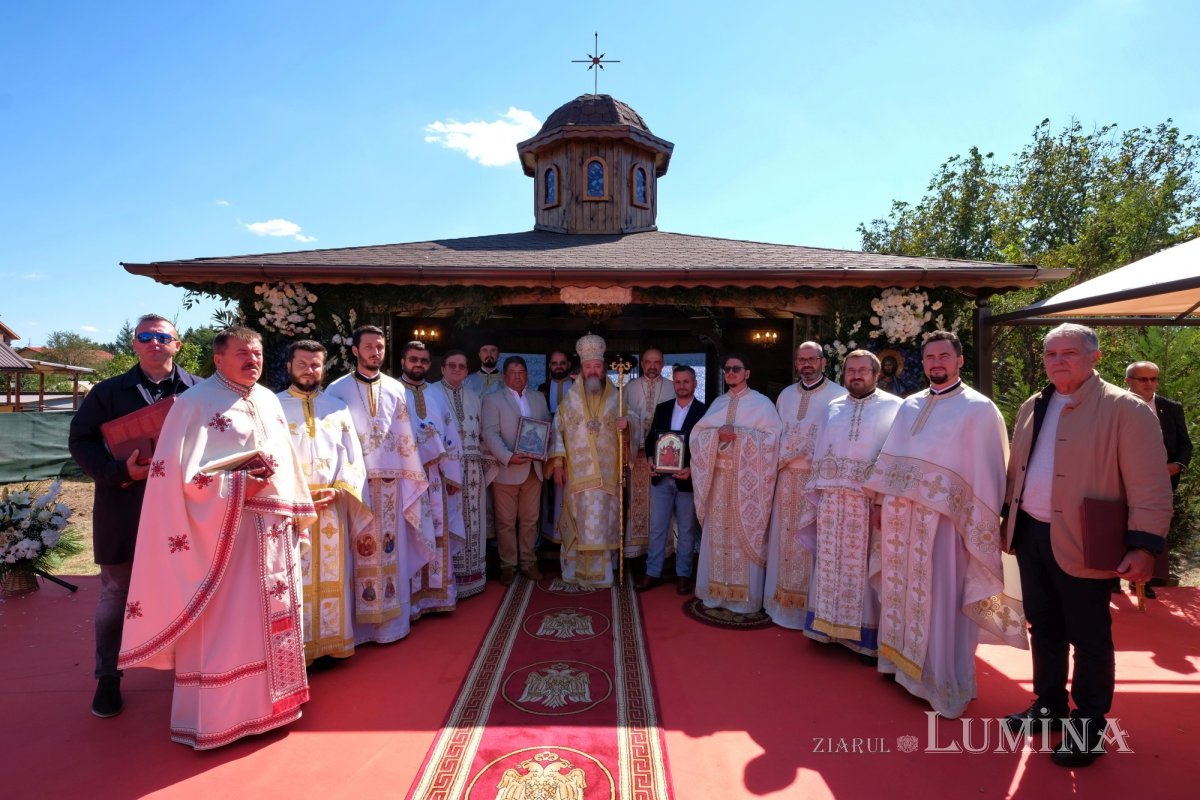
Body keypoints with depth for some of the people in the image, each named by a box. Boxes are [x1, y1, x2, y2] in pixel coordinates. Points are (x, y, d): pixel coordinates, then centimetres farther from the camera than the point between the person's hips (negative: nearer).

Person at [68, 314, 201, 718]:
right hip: (124, 509, 0)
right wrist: (119, 471, -15)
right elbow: (80, 440, 0)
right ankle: (108, 677, 27)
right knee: (116, 594, 11)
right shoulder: (109, 391, 4)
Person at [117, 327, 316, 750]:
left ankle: (268, 700, 30)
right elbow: (179, 473, -14)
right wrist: (240, 485, -22)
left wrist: (298, 514, 13)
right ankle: (215, 717, 17)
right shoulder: (196, 402, -8)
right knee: (223, 624, 1)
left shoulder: (269, 401, 12)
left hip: (274, 530, 7)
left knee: (272, 621, 15)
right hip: (224, 533, -7)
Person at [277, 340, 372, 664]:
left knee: (332, 575, 9)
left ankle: (333, 640, 20)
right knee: (295, 577, 2)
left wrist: (338, 490, -8)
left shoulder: (338, 407, 11)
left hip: (333, 504, 3)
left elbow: (353, 458, 7)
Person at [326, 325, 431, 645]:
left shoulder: (396, 389, 9)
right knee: (359, 550, 1)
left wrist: (413, 474, 9)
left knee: (390, 549, 7)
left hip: (389, 480, 3)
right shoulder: (338, 389, 2)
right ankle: (358, 622, 13)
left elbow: (405, 436, 10)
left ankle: (390, 618, 18)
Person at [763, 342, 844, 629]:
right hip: (787, 478, 5)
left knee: (815, 540, 0)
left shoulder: (838, 396, -4)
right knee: (787, 539, 10)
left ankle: (814, 604, 12)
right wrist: (782, 458, -1)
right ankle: (786, 601, 22)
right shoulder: (785, 395, 13)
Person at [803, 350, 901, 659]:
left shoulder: (893, 407, 1)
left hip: (870, 501, -4)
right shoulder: (833, 408, 14)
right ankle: (831, 624, 22)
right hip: (832, 500, 4)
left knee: (864, 567, 3)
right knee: (832, 564, 9)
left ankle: (867, 635, 14)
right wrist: (817, 495, 8)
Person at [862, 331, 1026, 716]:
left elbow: (986, 471, -8)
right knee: (904, 591, 14)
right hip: (900, 514, 6)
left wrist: (979, 528, -12)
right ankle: (905, 661, 30)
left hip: (942, 517, -5)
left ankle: (943, 682, 17)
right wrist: (881, 500, 12)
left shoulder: (978, 409, -5)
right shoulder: (910, 406, 12)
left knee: (940, 600, 2)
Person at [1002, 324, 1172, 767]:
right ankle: (1048, 707, 35)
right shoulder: (1033, 408, 10)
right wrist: (1007, 519, 17)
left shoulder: (1126, 409, -10)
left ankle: (1089, 726, 24)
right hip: (1030, 536, 6)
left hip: (1081, 544, -6)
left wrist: (1144, 545, -19)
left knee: (1088, 638, 8)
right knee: (1044, 628, 18)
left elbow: (1150, 486, -14)